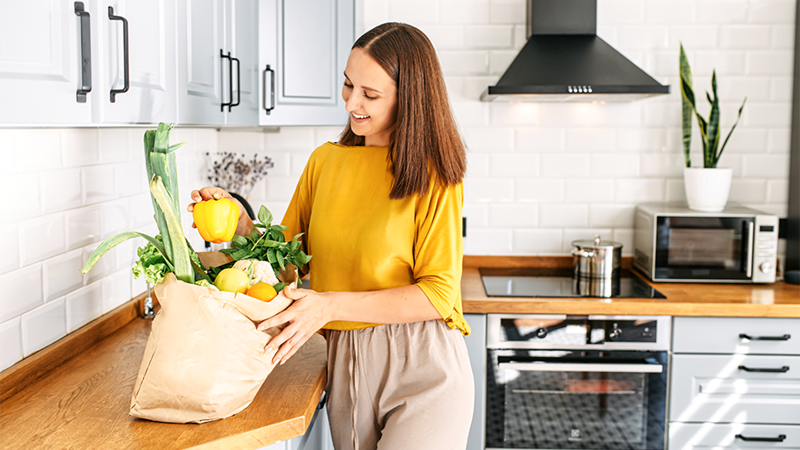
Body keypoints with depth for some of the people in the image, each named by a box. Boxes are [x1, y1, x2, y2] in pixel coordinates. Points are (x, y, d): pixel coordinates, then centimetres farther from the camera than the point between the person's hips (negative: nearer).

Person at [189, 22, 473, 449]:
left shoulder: (433, 176, -6)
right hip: (345, 367, 5)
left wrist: (334, 304, -20)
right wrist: (240, 224, -6)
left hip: (423, 370, -4)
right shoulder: (325, 161, 9)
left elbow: (438, 293, -12)